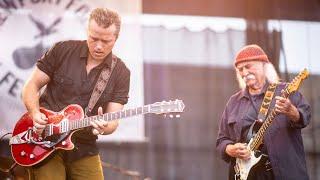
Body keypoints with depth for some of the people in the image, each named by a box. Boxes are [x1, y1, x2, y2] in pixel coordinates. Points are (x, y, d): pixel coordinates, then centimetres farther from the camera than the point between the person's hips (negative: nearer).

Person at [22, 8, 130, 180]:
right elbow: (31, 86, 1)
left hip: (84, 148, 2)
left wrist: (104, 127, -29)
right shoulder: (62, 51, -4)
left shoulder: (121, 73, -1)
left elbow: (113, 121, -6)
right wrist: (35, 114, -16)